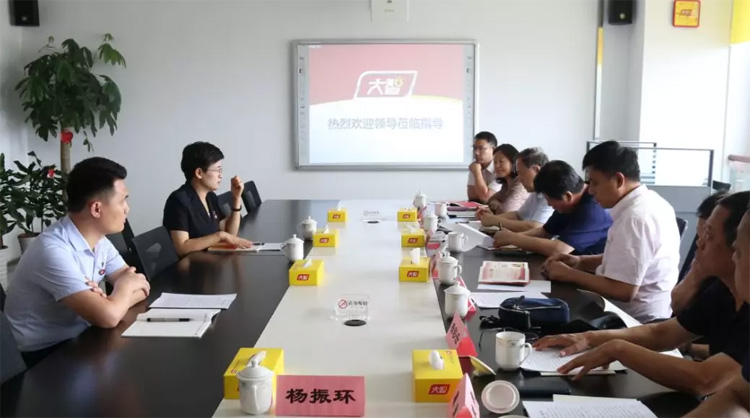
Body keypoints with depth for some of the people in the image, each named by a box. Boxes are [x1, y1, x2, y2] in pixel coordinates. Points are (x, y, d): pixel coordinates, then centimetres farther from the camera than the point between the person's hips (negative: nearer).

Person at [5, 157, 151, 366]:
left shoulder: (99, 240, 0)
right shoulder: (53, 250, -26)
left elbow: (141, 287, 1)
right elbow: (108, 317, -31)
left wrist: (109, 301, -19)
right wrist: (125, 287, -11)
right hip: (43, 356, -7)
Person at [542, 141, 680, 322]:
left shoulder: (636, 217, -24)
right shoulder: (648, 202, 5)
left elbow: (622, 291, -26)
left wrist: (569, 274, -16)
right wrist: (580, 261, 4)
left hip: (638, 319, -8)